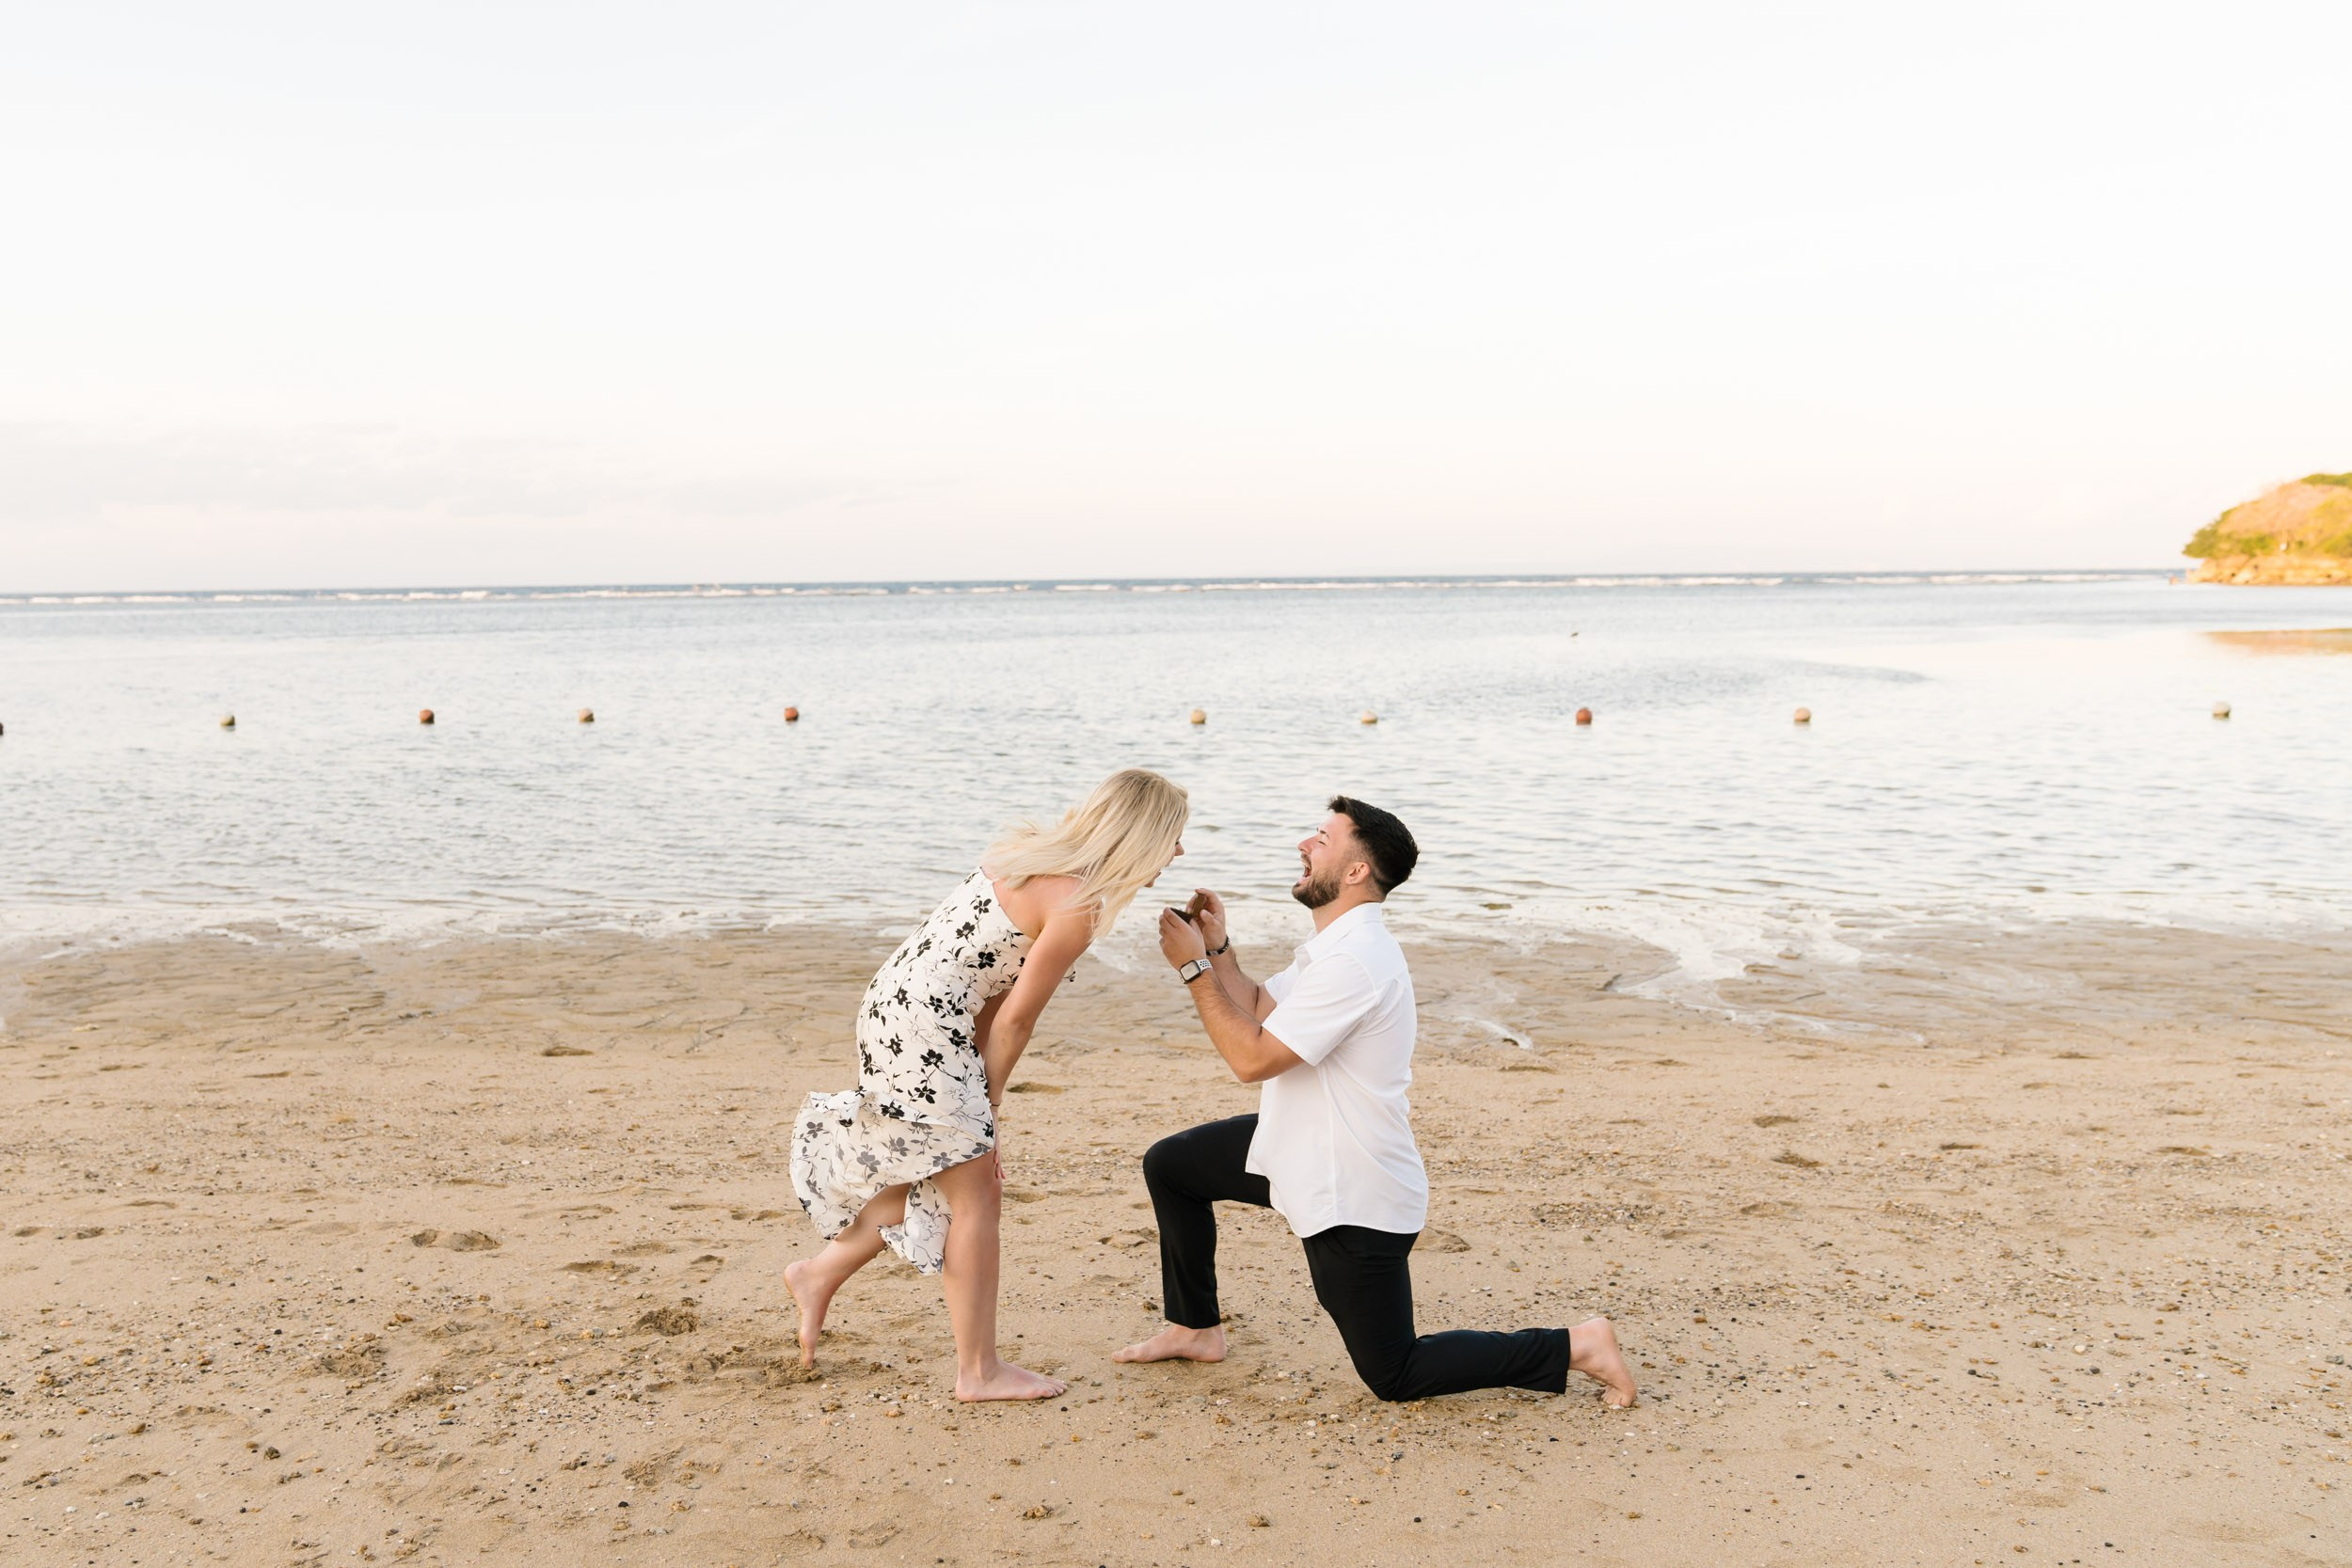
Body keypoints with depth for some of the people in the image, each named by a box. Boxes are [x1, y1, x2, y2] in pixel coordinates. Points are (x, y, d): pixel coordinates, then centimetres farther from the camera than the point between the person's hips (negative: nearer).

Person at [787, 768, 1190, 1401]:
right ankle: (978, 1370, 14)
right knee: (976, 1194, 3)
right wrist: (987, 1099, 2)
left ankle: (820, 1275, 34)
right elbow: (1015, 1019, -12)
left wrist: (977, 1097, 11)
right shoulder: (1079, 906, -17)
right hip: (924, 1031, -9)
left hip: (898, 1005, 9)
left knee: (934, 1178, 21)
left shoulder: (1039, 852, 10)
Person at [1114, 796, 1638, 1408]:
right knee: (1169, 1165, 15)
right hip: (1304, 1152, 10)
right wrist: (1217, 948, -2)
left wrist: (1194, 966, -19)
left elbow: (1253, 1058, -26)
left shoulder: (1353, 960, -27)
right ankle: (1194, 1328, 29)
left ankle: (1572, 1347, 8)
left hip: (1352, 1197, -10)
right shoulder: (1339, 943, 7)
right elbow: (1259, 1010, 12)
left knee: (1395, 1376, 1)